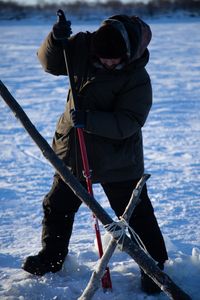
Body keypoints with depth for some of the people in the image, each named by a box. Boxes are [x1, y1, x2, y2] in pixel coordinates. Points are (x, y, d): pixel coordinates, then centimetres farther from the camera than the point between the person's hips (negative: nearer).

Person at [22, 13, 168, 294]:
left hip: (117, 159, -5)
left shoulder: (137, 79, -22)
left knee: (136, 214, 0)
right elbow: (50, 62, -2)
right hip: (73, 149, 6)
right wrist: (56, 39, -23)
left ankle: (155, 265, 16)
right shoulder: (83, 47, -7)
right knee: (58, 205, 17)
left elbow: (128, 122, -27)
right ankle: (51, 256, 37)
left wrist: (90, 119, -37)